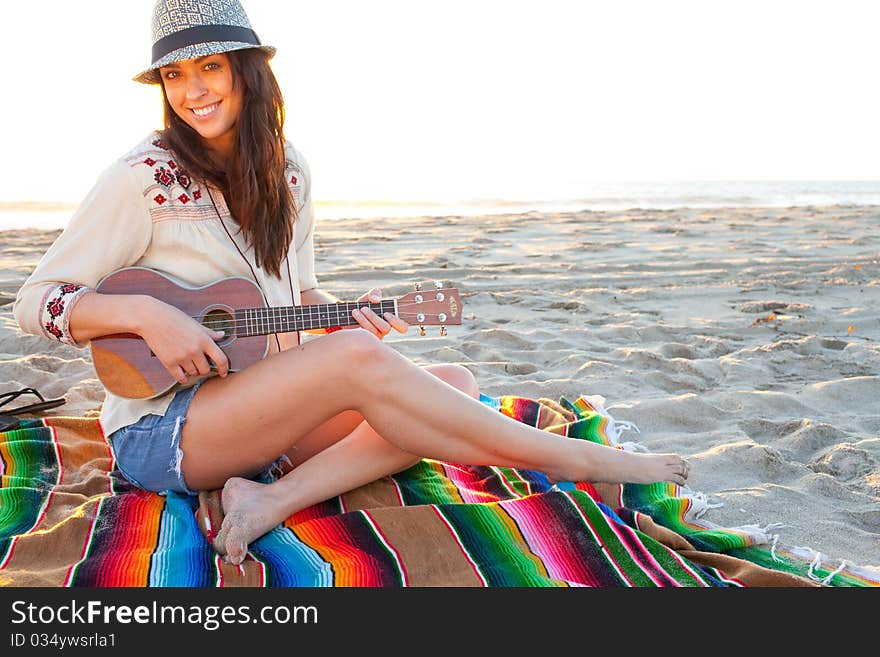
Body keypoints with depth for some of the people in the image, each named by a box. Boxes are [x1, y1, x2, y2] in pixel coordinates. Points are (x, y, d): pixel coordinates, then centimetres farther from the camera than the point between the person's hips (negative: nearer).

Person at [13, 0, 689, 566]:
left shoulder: (288, 172, 5)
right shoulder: (146, 178, -11)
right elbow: (35, 302, -8)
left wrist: (345, 312, -6)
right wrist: (145, 313, -24)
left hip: (268, 407, 7)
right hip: (159, 431, -6)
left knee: (455, 382, -10)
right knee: (356, 357, -31)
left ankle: (272, 499, -25)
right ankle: (576, 460, -21)